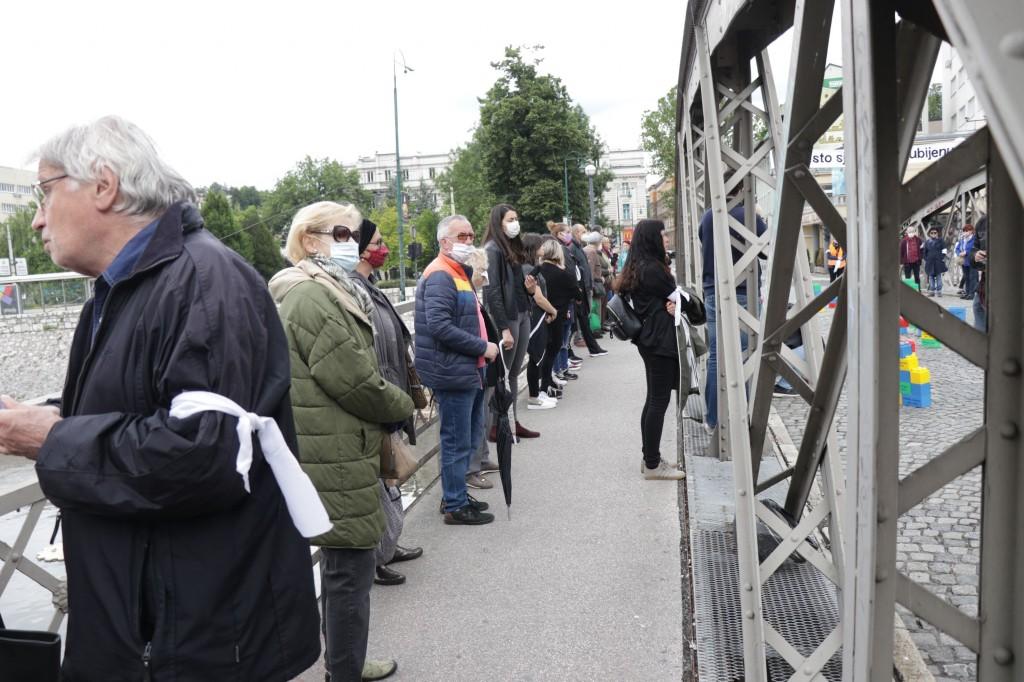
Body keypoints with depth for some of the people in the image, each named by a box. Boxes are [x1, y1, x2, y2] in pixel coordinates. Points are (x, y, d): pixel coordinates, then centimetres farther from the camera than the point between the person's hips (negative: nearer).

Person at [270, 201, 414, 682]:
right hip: (337, 458, -11)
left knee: (343, 562, 20)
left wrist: (385, 412, 6)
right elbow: (355, 380, -20)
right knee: (351, 566, -1)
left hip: (338, 451, 11)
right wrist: (401, 407, -4)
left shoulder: (330, 292, 17)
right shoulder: (310, 297, -17)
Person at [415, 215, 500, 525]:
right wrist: (483, 347, -20)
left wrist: (484, 346, 11)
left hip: (468, 371, 10)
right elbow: (439, 326, -26)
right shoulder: (439, 276, -16)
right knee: (457, 442, 0)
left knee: (470, 438, 18)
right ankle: (455, 507, 11)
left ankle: (456, 495, 31)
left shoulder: (459, 272, 18)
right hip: (452, 373, -10)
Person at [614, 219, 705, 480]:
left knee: (653, 400, 14)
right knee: (659, 401, -4)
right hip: (660, 341, -10)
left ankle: (650, 459, 21)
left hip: (650, 339, 10)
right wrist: (699, 308, 10)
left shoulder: (638, 268, 13)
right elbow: (680, 297, -8)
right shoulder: (653, 269, -16)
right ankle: (653, 465, 2)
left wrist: (669, 305, -8)